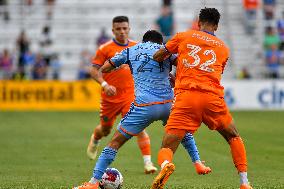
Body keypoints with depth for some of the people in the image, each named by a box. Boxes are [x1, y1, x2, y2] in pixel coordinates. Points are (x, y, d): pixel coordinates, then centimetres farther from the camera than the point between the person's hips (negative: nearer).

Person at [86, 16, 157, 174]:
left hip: (130, 95, 1)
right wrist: (104, 85, -22)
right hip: (110, 96, -1)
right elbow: (94, 70, -7)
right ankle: (95, 140, 54)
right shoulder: (105, 49, -7)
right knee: (105, 130, 17)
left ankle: (148, 162, -17)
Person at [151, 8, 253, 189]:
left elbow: (157, 57, 19)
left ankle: (165, 164, -35)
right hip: (213, 97, 2)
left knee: (167, 147, 1)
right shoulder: (223, 48, 22)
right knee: (233, 137, 25)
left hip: (185, 97, -1)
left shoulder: (183, 36, 15)